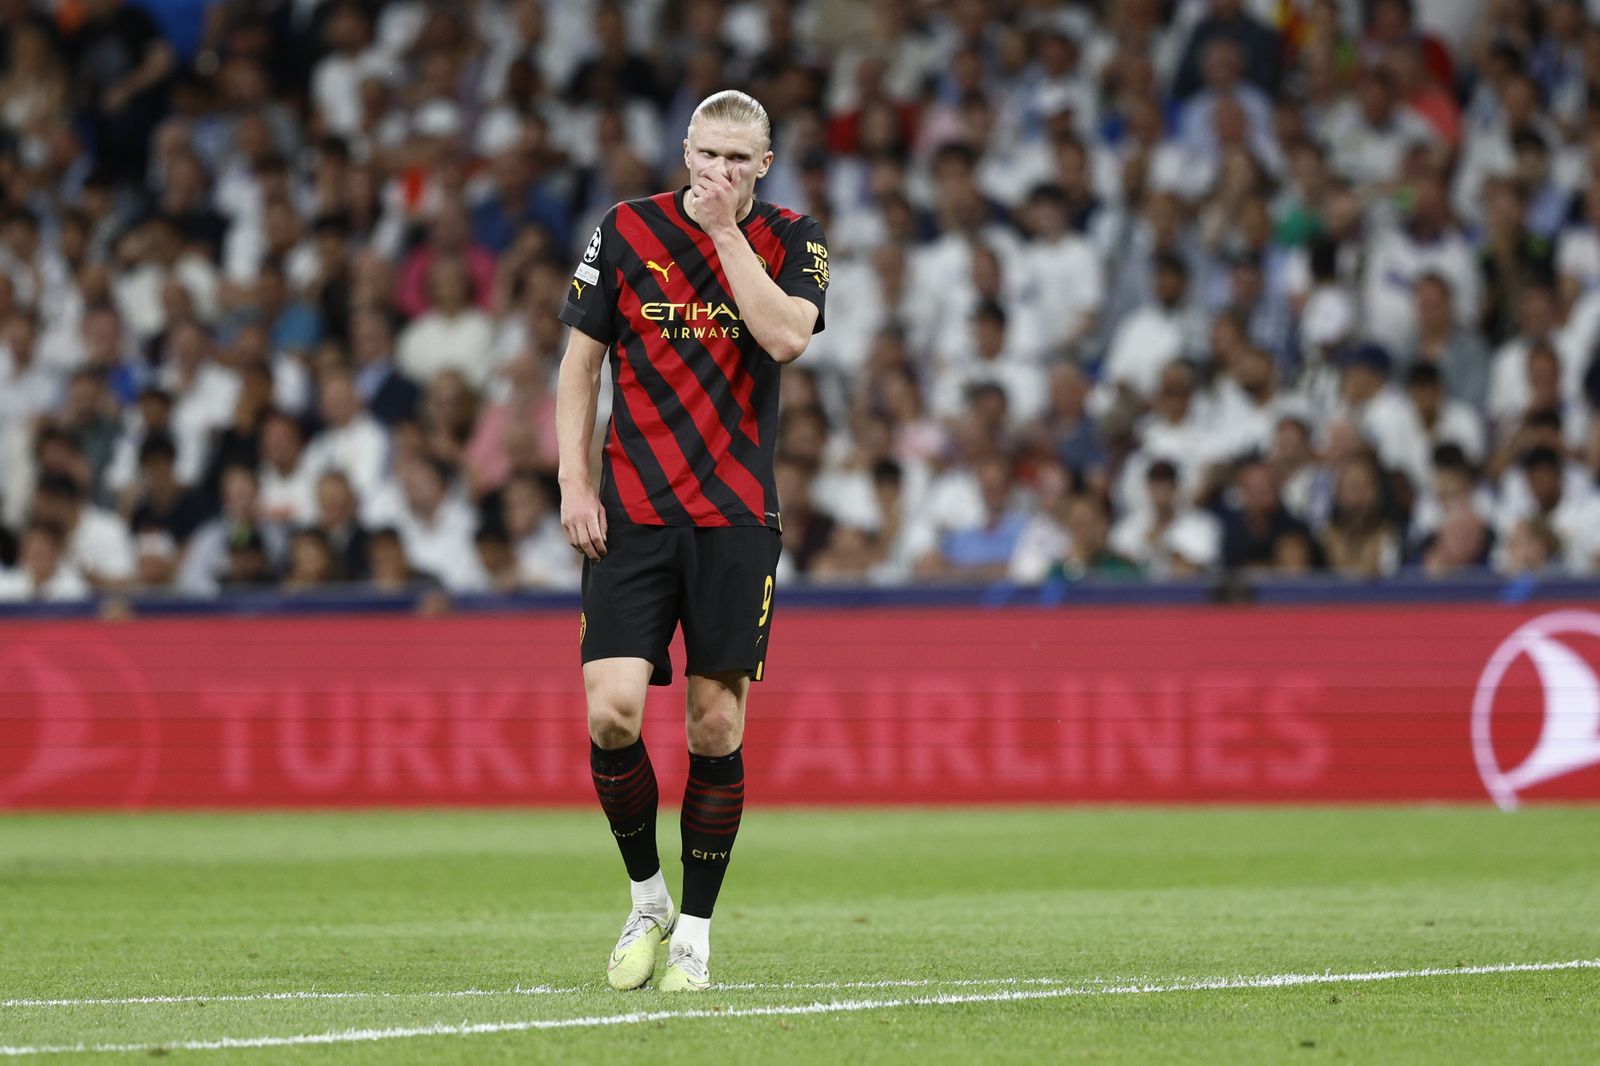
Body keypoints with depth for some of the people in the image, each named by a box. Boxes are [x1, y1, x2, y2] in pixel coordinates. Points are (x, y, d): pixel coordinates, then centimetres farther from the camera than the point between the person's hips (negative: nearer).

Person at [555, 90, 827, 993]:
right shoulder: (627, 230, 3)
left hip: (738, 517, 0)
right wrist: (574, 483, 0)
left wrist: (726, 231, -14)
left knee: (718, 725, -1)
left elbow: (787, 336, -16)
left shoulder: (792, 240, 3)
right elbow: (581, 361, 8)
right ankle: (648, 901, 10)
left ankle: (697, 931, 12)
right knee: (613, 710, -12)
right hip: (632, 513, 0)